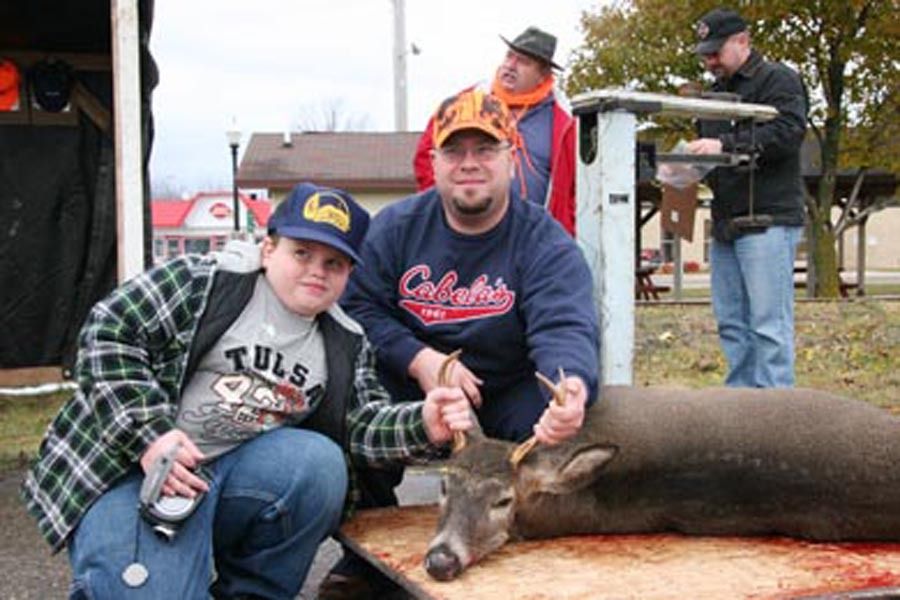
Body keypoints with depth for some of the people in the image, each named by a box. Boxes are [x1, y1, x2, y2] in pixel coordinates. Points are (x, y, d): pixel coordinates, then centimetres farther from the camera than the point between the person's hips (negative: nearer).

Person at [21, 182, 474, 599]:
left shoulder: (345, 344, 10)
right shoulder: (203, 280, -6)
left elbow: (364, 426, 3)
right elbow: (108, 333, -9)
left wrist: (423, 427, -20)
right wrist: (151, 435, -19)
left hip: (239, 471, 5)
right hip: (133, 465, -5)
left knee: (321, 462, -23)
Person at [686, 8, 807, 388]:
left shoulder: (777, 80, -1)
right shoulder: (717, 92, 24)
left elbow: (788, 133, -17)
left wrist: (725, 144, -24)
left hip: (768, 221, -8)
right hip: (726, 224, 8)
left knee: (768, 324, -8)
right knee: (731, 323, 9)